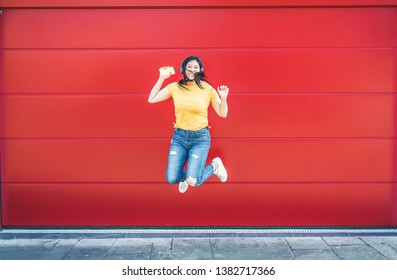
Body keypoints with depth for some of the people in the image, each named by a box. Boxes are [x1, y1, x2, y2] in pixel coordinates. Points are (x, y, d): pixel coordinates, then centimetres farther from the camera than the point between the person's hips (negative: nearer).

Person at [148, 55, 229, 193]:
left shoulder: (208, 89, -6)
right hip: (179, 136, 3)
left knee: (193, 181, -13)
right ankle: (186, 175, 32)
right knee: (172, 179, -5)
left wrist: (223, 98, -18)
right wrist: (161, 78, -3)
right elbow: (151, 99, 2)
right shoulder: (174, 87, -1)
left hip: (200, 137, -3)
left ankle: (214, 165, 18)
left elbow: (223, 114, 1)